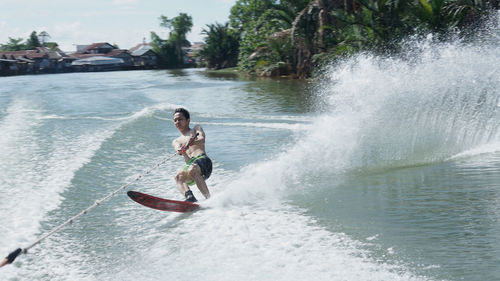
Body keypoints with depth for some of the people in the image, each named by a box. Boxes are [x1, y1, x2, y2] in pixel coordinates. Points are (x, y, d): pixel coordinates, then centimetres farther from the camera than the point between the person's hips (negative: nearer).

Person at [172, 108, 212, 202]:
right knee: (178, 177, -29)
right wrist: (181, 150, -20)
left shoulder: (196, 129, 23)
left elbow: (202, 139, 0)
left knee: (192, 170, -37)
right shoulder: (176, 141, 30)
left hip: (202, 160, -4)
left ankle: (209, 199, -40)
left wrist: (190, 143, -22)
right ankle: (190, 198, -53)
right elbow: (179, 151, 6)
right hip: (189, 164, 4)